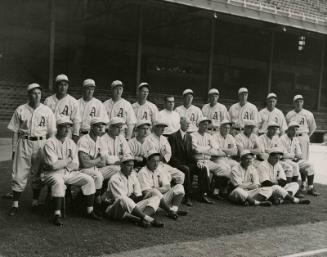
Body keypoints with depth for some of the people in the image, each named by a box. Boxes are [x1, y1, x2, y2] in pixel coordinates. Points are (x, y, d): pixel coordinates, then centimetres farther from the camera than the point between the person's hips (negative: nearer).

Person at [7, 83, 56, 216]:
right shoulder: (20, 110, 3)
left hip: (41, 144, 1)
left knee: (38, 174, 6)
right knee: (19, 175, -3)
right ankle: (15, 204, 5)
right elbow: (15, 131, 5)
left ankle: (35, 200, 20)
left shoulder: (47, 111, 4)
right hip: (23, 143, 0)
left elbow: (51, 133, 4)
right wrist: (14, 149, 0)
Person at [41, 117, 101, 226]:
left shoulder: (71, 143, 9)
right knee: (59, 182, -38)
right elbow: (53, 165, -21)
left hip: (69, 173, 6)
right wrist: (68, 160, -9)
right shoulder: (50, 143, -10)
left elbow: (76, 166, 3)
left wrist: (61, 163, -14)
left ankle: (89, 211, -1)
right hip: (52, 174, -6)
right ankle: (57, 215, -31)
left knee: (89, 180, -7)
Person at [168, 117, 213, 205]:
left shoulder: (189, 137, 17)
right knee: (186, 169, -35)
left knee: (203, 169, -17)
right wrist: (181, 163, -19)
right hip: (177, 163, -6)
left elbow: (191, 153, 14)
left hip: (188, 163, 6)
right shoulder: (173, 136, -5)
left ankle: (203, 195, -14)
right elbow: (172, 155, -10)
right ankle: (187, 197, -28)